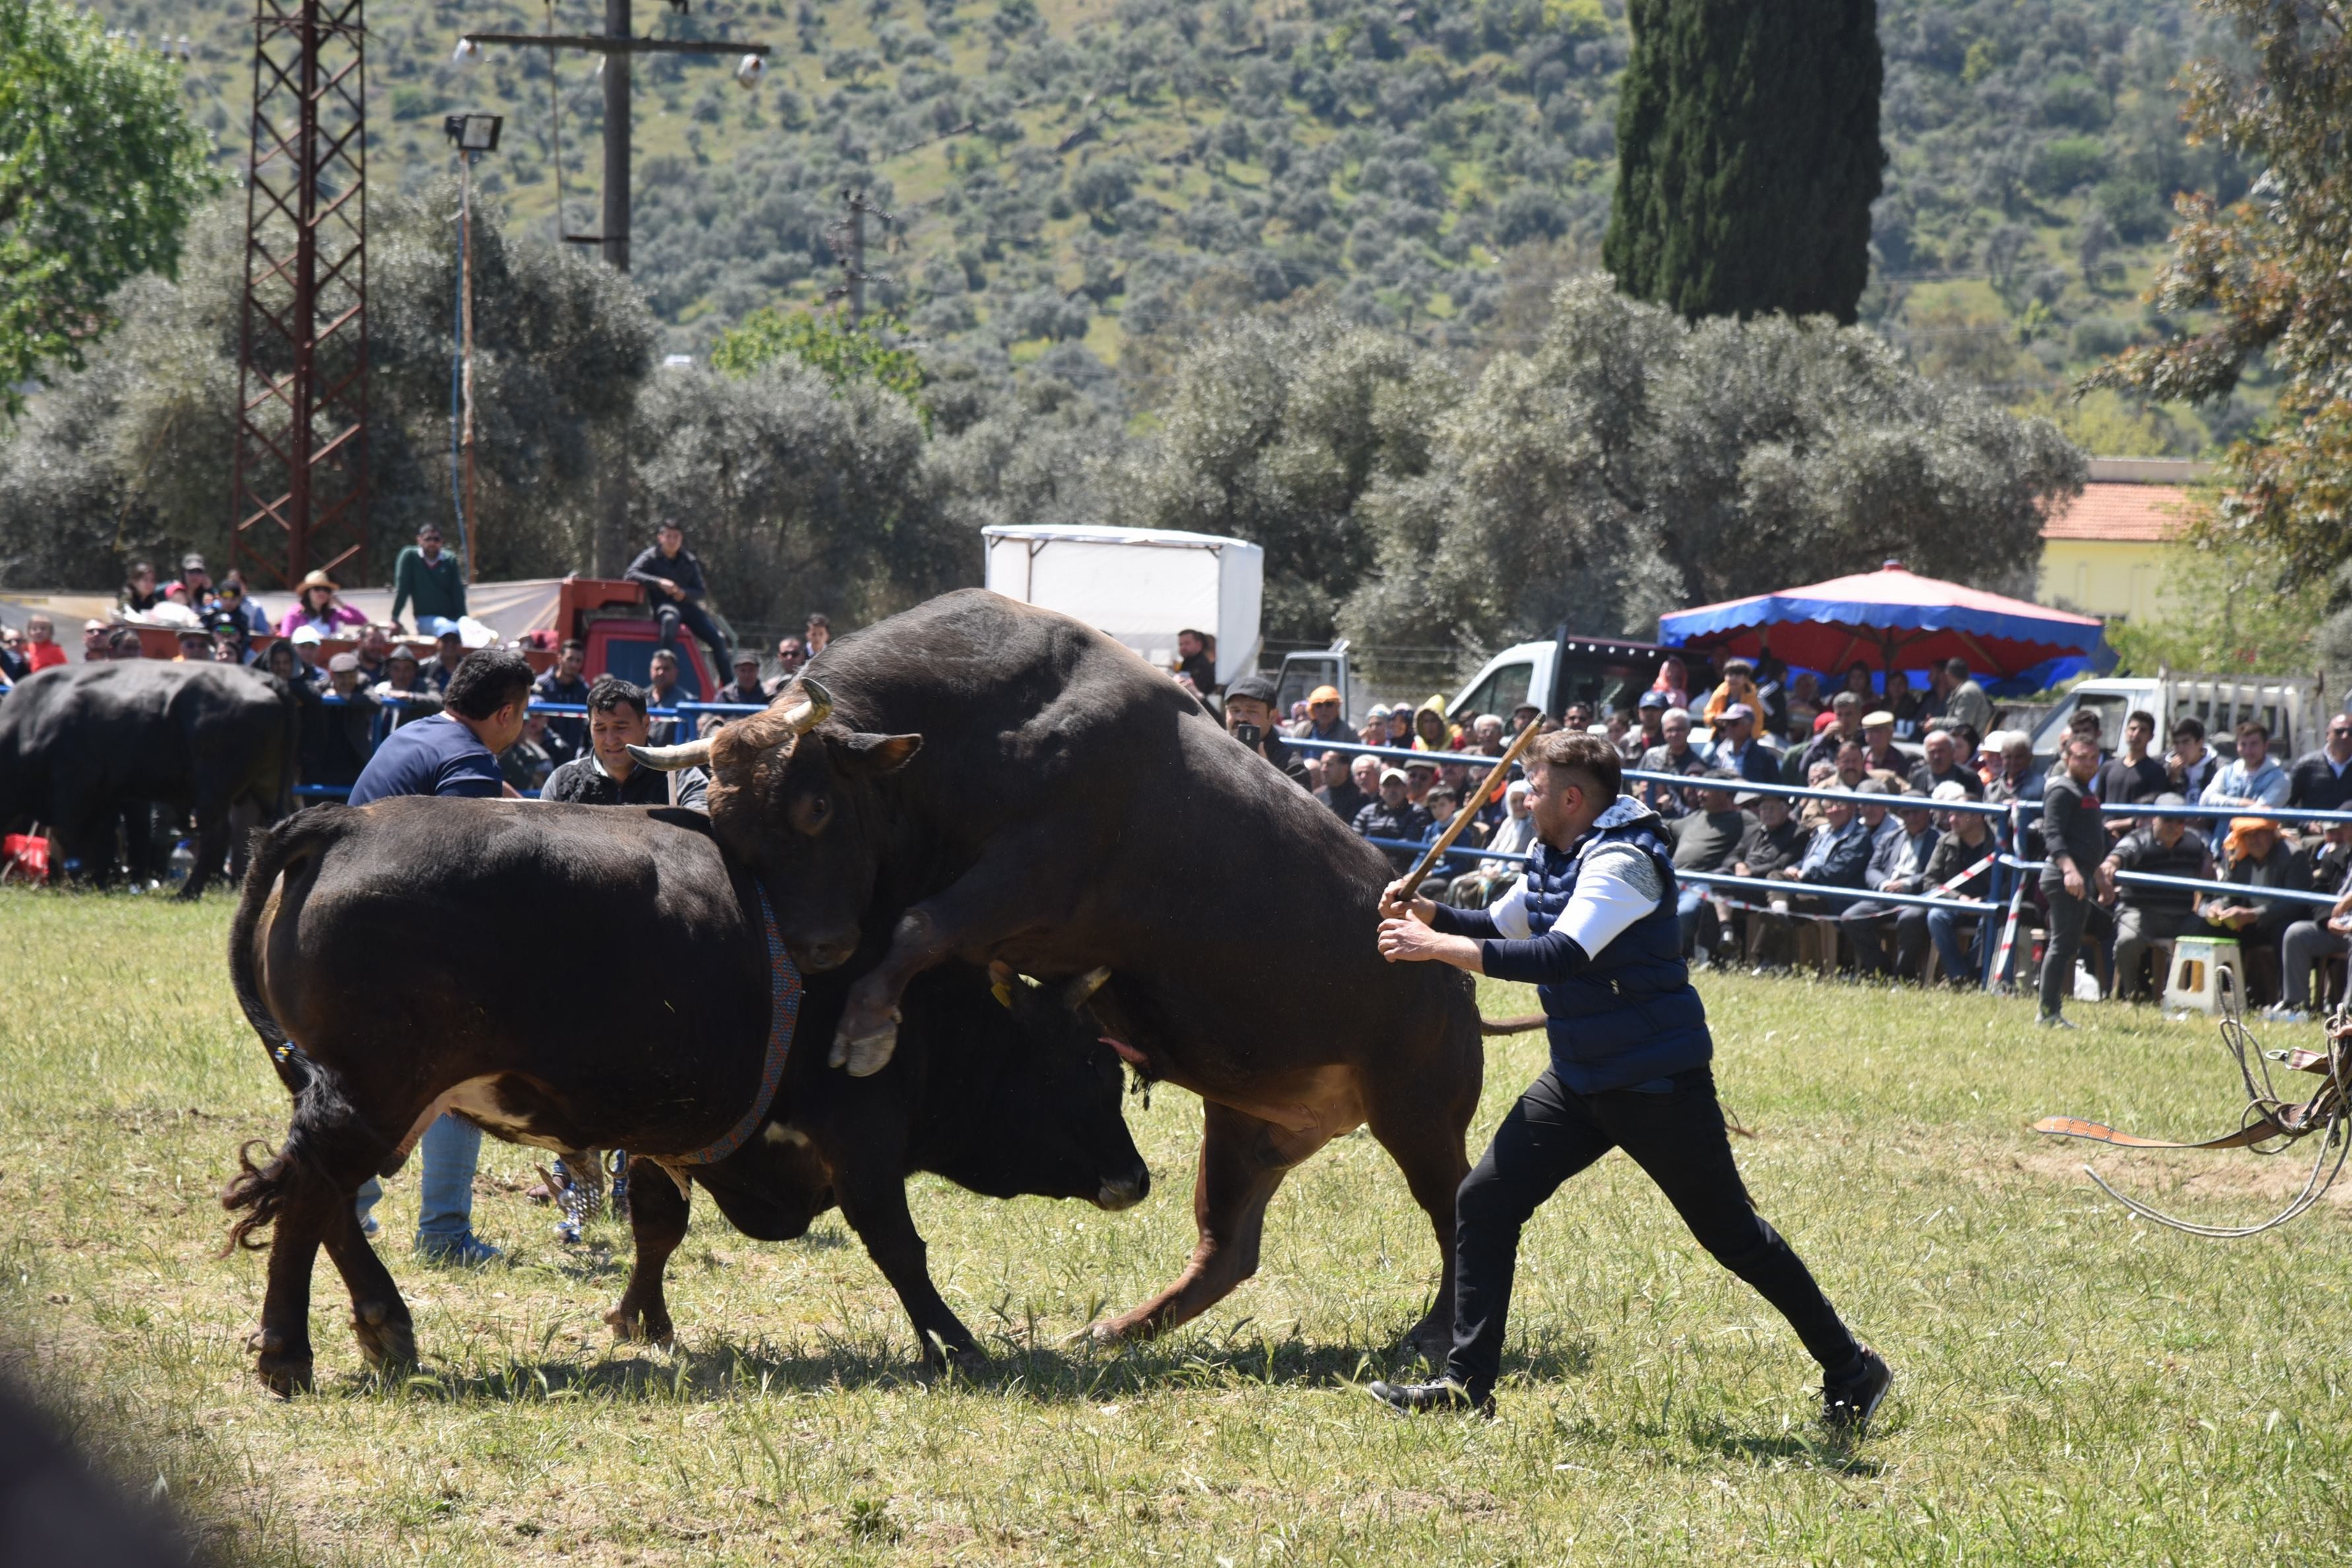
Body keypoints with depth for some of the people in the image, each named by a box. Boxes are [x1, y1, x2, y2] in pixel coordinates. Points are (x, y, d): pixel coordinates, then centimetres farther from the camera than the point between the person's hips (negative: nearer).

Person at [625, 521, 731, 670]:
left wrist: (684, 594, -12)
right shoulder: (651, 557, 2)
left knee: (718, 639, -11)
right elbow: (630, 574, -13)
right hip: (663, 605, -4)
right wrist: (659, 582, -24)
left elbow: (702, 592, 11)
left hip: (687, 605, 4)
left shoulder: (689, 561, 12)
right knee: (670, 619, -42)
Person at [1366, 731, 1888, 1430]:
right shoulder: (1555, 861, 7)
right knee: (1485, 1202, -1)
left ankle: (1851, 1372, 15)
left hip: (1658, 1084, -9)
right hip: (1581, 1081, 9)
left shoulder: (1622, 862, -22)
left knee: (1733, 1235, 1)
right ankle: (1467, 1383, 3)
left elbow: (1563, 956, -34)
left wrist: (1439, 947, -34)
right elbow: (1496, 929, 21)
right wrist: (1426, 913, 1)